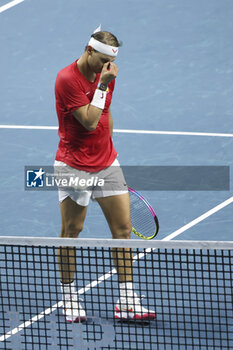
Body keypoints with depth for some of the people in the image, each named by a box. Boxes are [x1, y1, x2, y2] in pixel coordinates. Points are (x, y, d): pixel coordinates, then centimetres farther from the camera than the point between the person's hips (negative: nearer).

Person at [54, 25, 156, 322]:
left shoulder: (106, 74, 5)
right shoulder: (67, 79, -17)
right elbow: (90, 121, -21)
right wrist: (102, 85, -21)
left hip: (106, 164, 6)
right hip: (74, 167, -6)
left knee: (123, 228, 0)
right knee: (71, 233, 4)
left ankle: (126, 303, 3)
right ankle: (69, 300, 17)